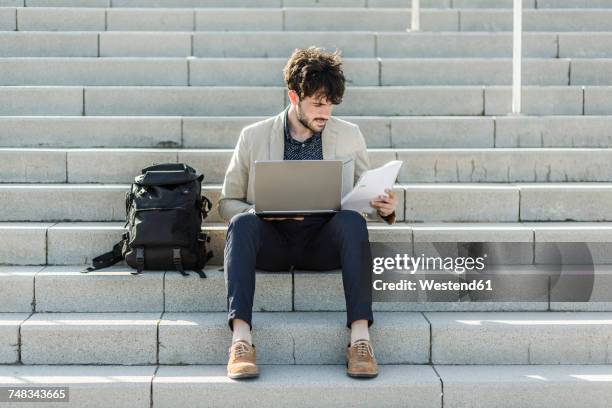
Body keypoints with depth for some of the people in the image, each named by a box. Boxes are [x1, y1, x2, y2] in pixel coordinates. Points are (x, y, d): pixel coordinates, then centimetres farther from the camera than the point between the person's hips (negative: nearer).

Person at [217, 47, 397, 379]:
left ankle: (360, 336, -38)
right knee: (242, 224, -33)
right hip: (272, 241, 0)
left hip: (324, 240, 1)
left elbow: (364, 200, 16)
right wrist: (257, 212, -13)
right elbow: (227, 202, 11)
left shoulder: (349, 136, 12)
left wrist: (384, 209, -9)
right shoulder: (254, 136, 8)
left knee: (352, 221, -32)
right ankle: (241, 338, -40)